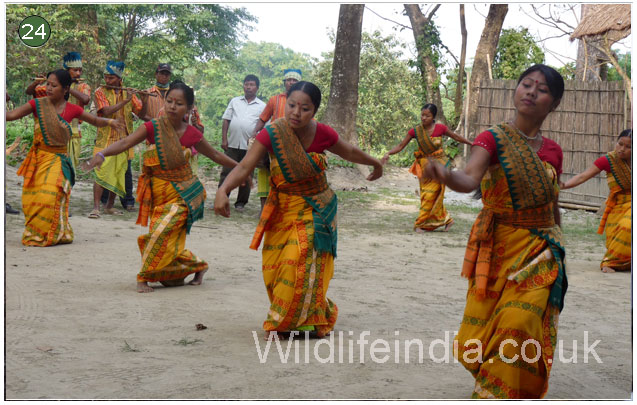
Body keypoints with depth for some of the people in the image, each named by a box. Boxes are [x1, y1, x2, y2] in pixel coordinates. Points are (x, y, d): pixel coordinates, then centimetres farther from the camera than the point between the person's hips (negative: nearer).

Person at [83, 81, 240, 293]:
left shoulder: (192, 134, -4)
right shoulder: (153, 127, -8)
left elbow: (215, 155, 11)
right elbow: (125, 143, -19)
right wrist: (101, 154, -36)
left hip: (184, 193, -1)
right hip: (159, 193, 2)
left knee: (163, 232, -19)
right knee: (169, 244, 3)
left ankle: (145, 277, -4)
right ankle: (197, 266, 29)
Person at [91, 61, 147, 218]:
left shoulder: (127, 93, 10)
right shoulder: (100, 92, 0)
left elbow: (141, 114, 8)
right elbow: (106, 111, -17)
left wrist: (144, 100, -10)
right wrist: (124, 101, -21)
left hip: (123, 139, 4)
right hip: (105, 139, -4)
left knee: (119, 174, 8)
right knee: (102, 173, -12)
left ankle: (109, 206, 19)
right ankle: (96, 208, -12)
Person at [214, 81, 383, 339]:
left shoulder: (323, 134, -12)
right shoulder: (272, 133, -17)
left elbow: (350, 153, 9)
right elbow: (245, 166, -26)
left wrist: (376, 164, 26)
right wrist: (223, 190, -44)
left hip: (316, 210, -1)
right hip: (283, 211, 1)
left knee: (301, 263, -15)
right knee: (274, 269, 1)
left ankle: (284, 322, 0)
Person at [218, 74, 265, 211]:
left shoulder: (262, 106, 6)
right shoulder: (235, 101, 11)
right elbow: (226, 120, 9)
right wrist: (224, 139, 0)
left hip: (250, 146, -1)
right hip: (232, 144, 1)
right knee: (226, 173, -1)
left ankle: (241, 202, 14)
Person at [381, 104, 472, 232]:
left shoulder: (440, 128, -11)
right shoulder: (415, 131, -8)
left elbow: (456, 137, 5)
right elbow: (400, 146, -8)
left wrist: (472, 144, 14)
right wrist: (388, 153, -24)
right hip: (424, 166, 2)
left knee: (430, 195, -7)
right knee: (434, 197, 8)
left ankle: (420, 224, 0)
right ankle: (446, 219, 24)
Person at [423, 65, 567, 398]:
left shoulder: (552, 151, 6)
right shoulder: (493, 138, -5)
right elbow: (470, 180, -24)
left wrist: (557, 252, 18)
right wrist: (446, 174, -47)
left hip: (540, 250, 2)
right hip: (497, 248, -1)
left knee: (520, 323, -16)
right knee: (481, 331, 1)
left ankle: (501, 394, 2)